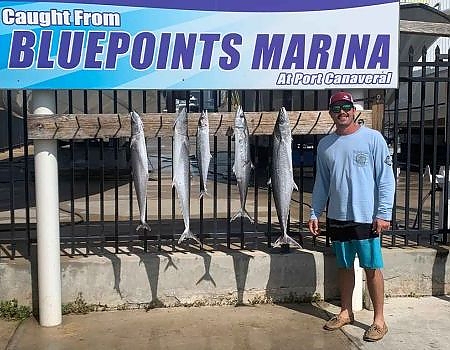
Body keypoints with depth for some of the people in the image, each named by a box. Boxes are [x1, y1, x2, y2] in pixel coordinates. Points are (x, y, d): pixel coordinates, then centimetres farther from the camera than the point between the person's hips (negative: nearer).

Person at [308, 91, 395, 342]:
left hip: (366, 217, -4)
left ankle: (379, 321, 15)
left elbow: (386, 179, -6)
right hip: (338, 217, 4)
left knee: (372, 267, 3)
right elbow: (322, 182, 14)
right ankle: (346, 313, 29)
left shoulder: (373, 138, -4)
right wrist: (315, 213, 10)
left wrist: (383, 213, -12)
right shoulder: (325, 145, 9)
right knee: (345, 266, 15)